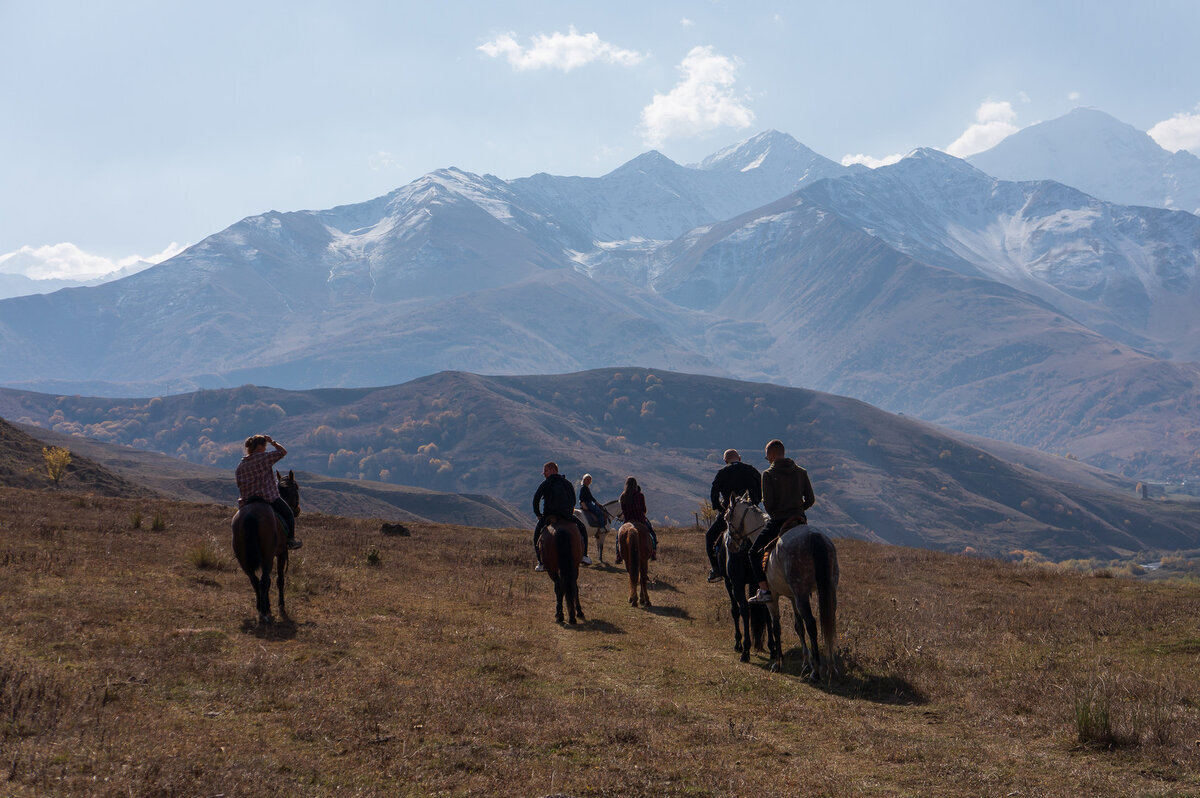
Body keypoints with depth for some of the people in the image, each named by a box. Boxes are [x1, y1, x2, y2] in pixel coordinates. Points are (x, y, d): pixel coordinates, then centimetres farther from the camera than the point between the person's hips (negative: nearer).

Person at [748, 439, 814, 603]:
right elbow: (810, 499, 3)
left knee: (754, 553, 11)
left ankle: (764, 590, -3)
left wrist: (773, 514, 6)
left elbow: (767, 503, -15)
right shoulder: (801, 472, 4)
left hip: (777, 522, -5)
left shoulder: (768, 474, -10)